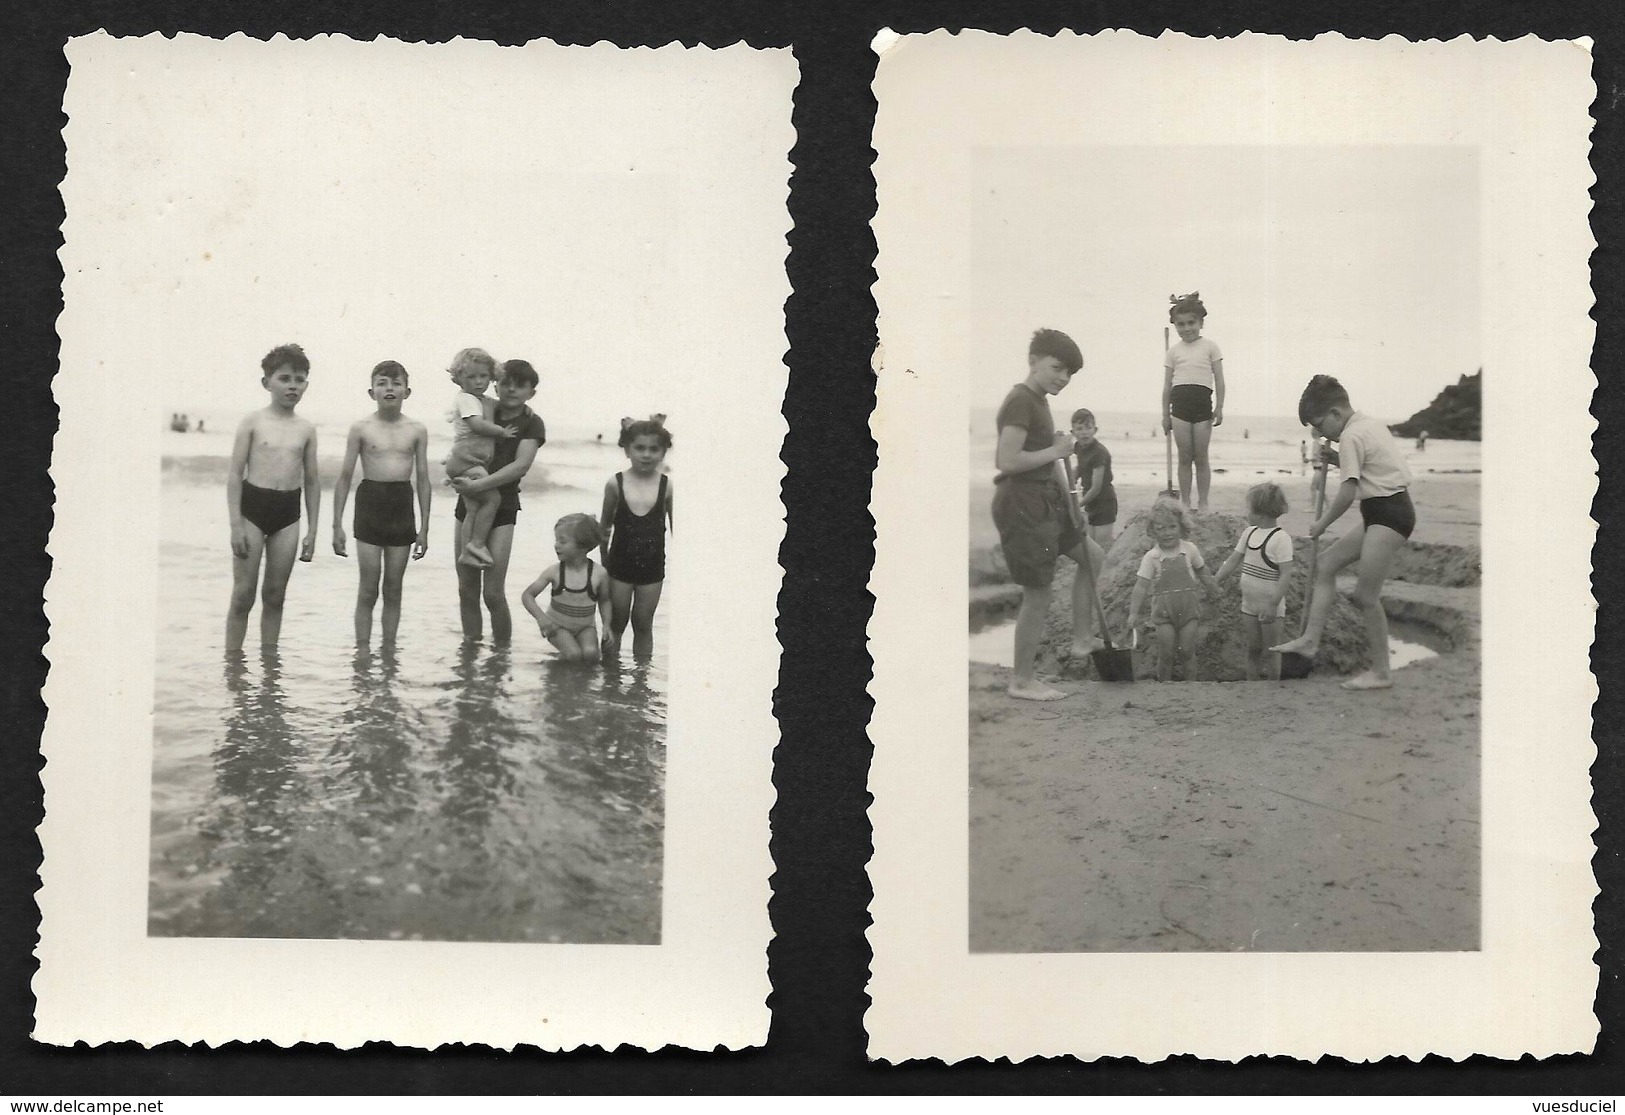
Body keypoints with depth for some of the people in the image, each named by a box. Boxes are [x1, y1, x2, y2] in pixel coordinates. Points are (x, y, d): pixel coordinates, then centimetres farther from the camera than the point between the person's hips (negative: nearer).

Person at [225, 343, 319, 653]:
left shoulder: (306, 430, 6)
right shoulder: (253, 423, -2)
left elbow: (312, 481, 11)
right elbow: (234, 474, -3)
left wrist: (312, 531, 8)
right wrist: (236, 524, -10)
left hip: (288, 513, 3)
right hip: (253, 505, -3)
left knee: (275, 595, 8)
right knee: (243, 595, 0)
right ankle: (232, 659, 8)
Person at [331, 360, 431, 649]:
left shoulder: (417, 430, 4)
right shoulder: (361, 429, -1)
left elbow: (422, 479, 8)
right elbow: (345, 477, 2)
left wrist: (424, 528, 6)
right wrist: (337, 525, -1)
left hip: (402, 505, 2)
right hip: (370, 503, -2)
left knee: (393, 589, 8)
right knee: (368, 590, 0)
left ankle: (389, 648, 16)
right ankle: (362, 650, 7)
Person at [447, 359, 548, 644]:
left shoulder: (531, 423, -3)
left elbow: (521, 465, -17)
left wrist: (478, 484, -26)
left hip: (503, 506, -4)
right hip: (469, 502, 4)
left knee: (493, 593, -9)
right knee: (467, 589, 6)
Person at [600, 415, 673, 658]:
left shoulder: (667, 486, -7)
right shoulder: (616, 483, -7)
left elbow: (676, 526, 2)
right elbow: (605, 526, 5)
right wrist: (604, 558, 9)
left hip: (652, 567, 0)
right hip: (620, 565, 0)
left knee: (643, 625, 11)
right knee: (615, 624, 12)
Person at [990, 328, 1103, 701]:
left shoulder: (1038, 401, 14)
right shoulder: (1021, 401, -18)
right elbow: (1008, 461, -27)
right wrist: (1055, 451, -16)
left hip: (1044, 499, 11)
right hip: (1022, 505, -11)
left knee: (1092, 557, 21)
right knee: (1037, 594, -4)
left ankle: (1082, 639, 30)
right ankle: (1023, 682, 7)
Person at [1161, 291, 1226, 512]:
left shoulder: (1210, 347, 5)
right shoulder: (1173, 351, 10)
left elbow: (1219, 380, 4)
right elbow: (1167, 384, 12)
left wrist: (1219, 407, -3)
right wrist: (1165, 414, 9)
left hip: (1202, 404, -2)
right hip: (1180, 404, 2)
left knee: (1201, 457, 2)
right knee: (1184, 457, 4)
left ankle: (1203, 502, 9)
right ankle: (1185, 502, 10)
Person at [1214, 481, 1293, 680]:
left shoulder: (1280, 538, -19)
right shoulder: (1249, 532, 4)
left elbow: (1285, 574, -21)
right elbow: (1233, 560, 11)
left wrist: (1273, 604, -25)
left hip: (1269, 606, -7)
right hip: (1249, 604, 7)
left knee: (1270, 652, 3)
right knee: (1253, 649, 14)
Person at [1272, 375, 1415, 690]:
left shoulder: (1351, 437, -15)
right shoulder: (1369, 424, 14)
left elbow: (1347, 493, -18)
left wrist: (1321, 524, -5)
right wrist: (1332, 457, 11)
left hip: (1388, 513, -11)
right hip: (1386, 512, 11)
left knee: (1366, 595, -5)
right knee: (1326, 564, 12)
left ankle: (1380, 672, 3)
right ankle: (1310, 639, 10)